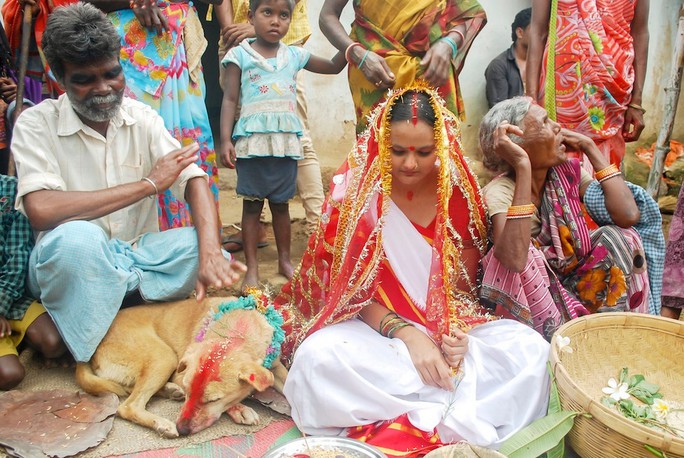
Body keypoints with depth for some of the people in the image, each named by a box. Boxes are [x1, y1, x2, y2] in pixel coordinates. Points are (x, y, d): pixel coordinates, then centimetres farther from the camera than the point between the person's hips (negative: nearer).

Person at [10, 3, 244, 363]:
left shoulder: (143, 118, 1)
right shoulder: (36, 124, -10)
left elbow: (194, 181, -11)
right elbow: (41, 211, -26)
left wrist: (210, 254, -31)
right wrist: (149, 183, -21)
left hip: (136, 253, 4)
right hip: (70, 261, -3)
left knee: (202, 242, -21)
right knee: (77, 236, -36)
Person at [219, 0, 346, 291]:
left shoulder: (295, 55, 11)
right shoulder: (240, 55, 2)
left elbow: (333, 67, 21)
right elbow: (230, 100, -1)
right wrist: (225, 140, -10)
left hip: (286, 142, 3)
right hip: (252, 140, -3)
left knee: (281, 203, 11)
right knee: (252, 203, 2)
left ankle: (285, 260, 24)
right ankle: (251, 268, 9)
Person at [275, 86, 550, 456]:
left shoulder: (459, 195, -2)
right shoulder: (354, 190, -8)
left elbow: (464, 285, 5)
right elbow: (349, 288, -7)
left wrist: (455, 330, -17)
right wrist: (405, 333, -22)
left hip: (445, 331, 2)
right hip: (373, 330, -1)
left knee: (530, 350, -23)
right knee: (318, 356, -34)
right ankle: (462, 420, -23)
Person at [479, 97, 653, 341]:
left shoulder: (568, 172, -5)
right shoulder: (499, 192, -22)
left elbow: (628, 215, -20)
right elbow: (514, 260, -42)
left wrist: (590, 147, -12)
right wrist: (523, 167, -40)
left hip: (570, 283, 5)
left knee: (619, 237, -15)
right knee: (526, 255, -33)